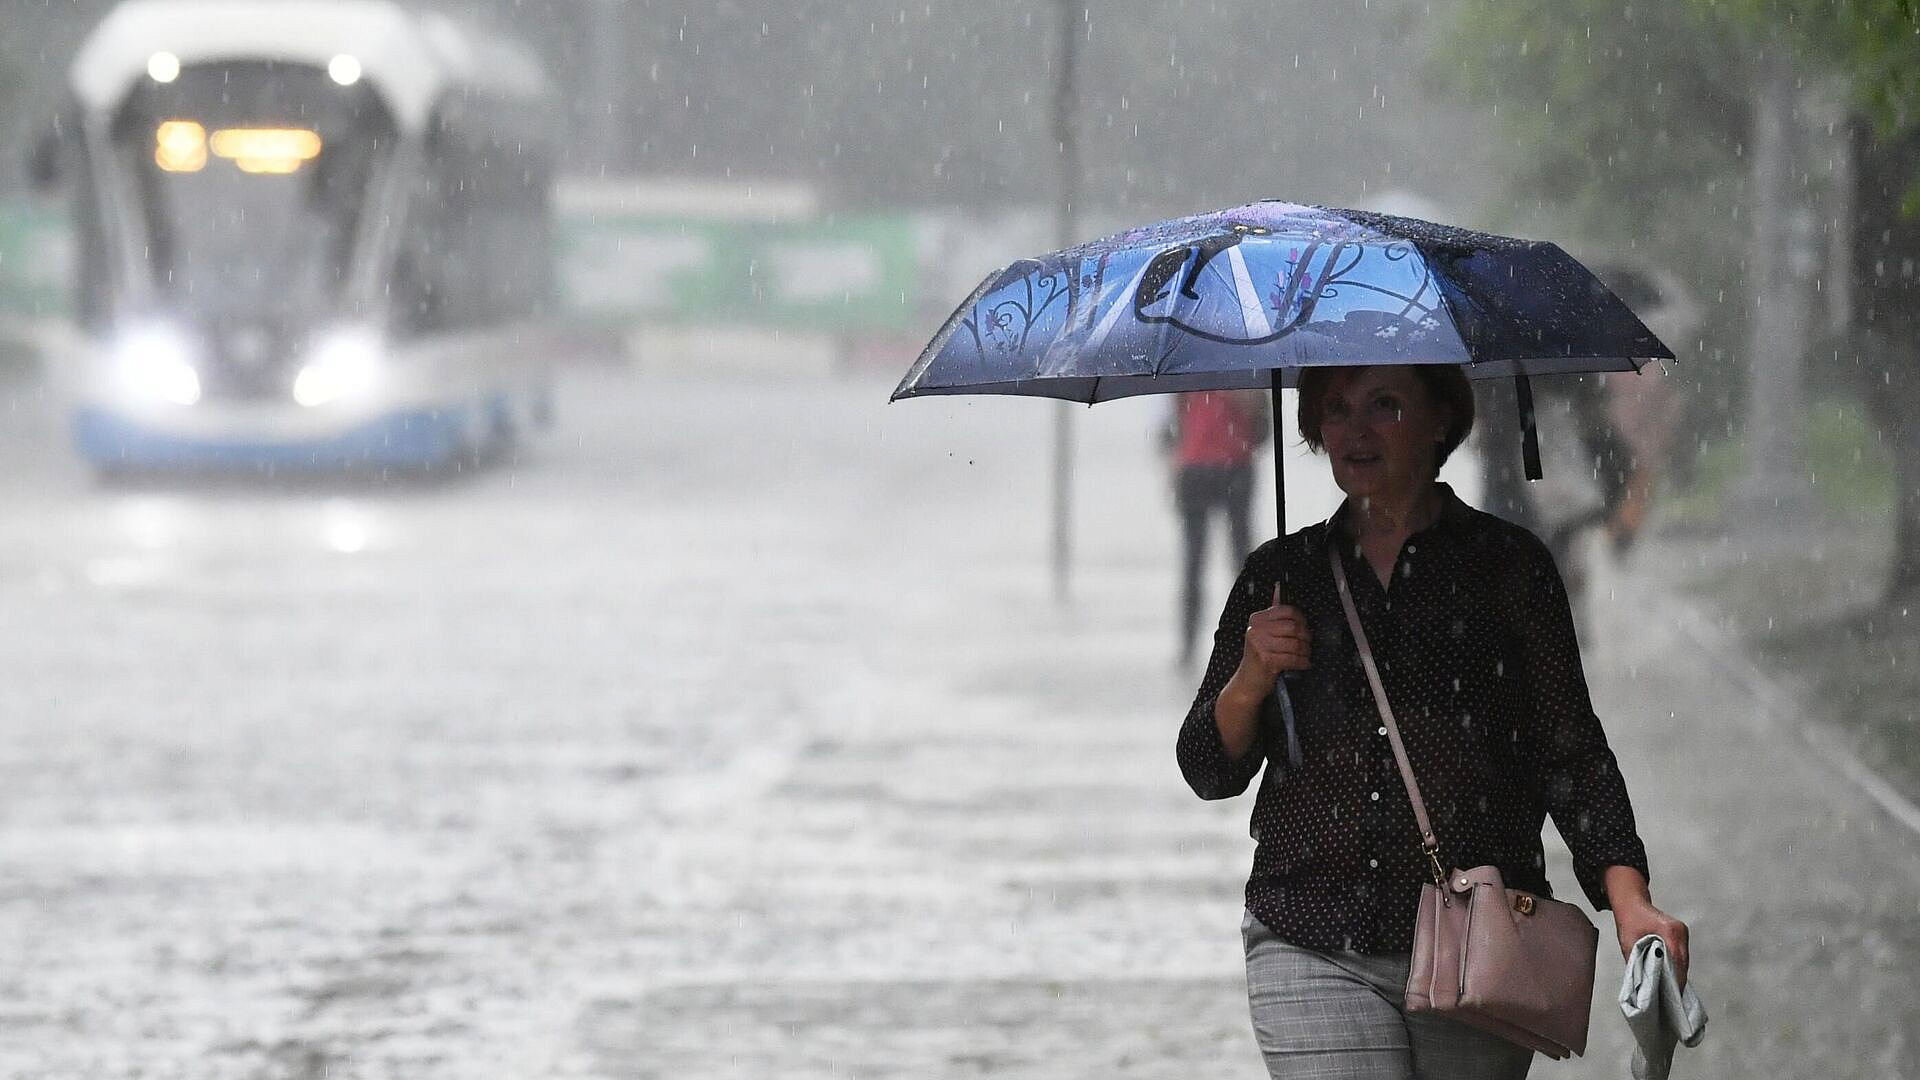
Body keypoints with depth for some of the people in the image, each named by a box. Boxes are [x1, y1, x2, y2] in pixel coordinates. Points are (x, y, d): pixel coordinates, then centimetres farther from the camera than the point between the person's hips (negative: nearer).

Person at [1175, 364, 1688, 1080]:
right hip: (1313, 951, 1)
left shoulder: (1509, 565, 5)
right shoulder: (1279, 576, 11)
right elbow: (1209, 773, 12)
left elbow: (1570, 751, 3)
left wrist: (1628, 899, -11)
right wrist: (1251, 679, -9)